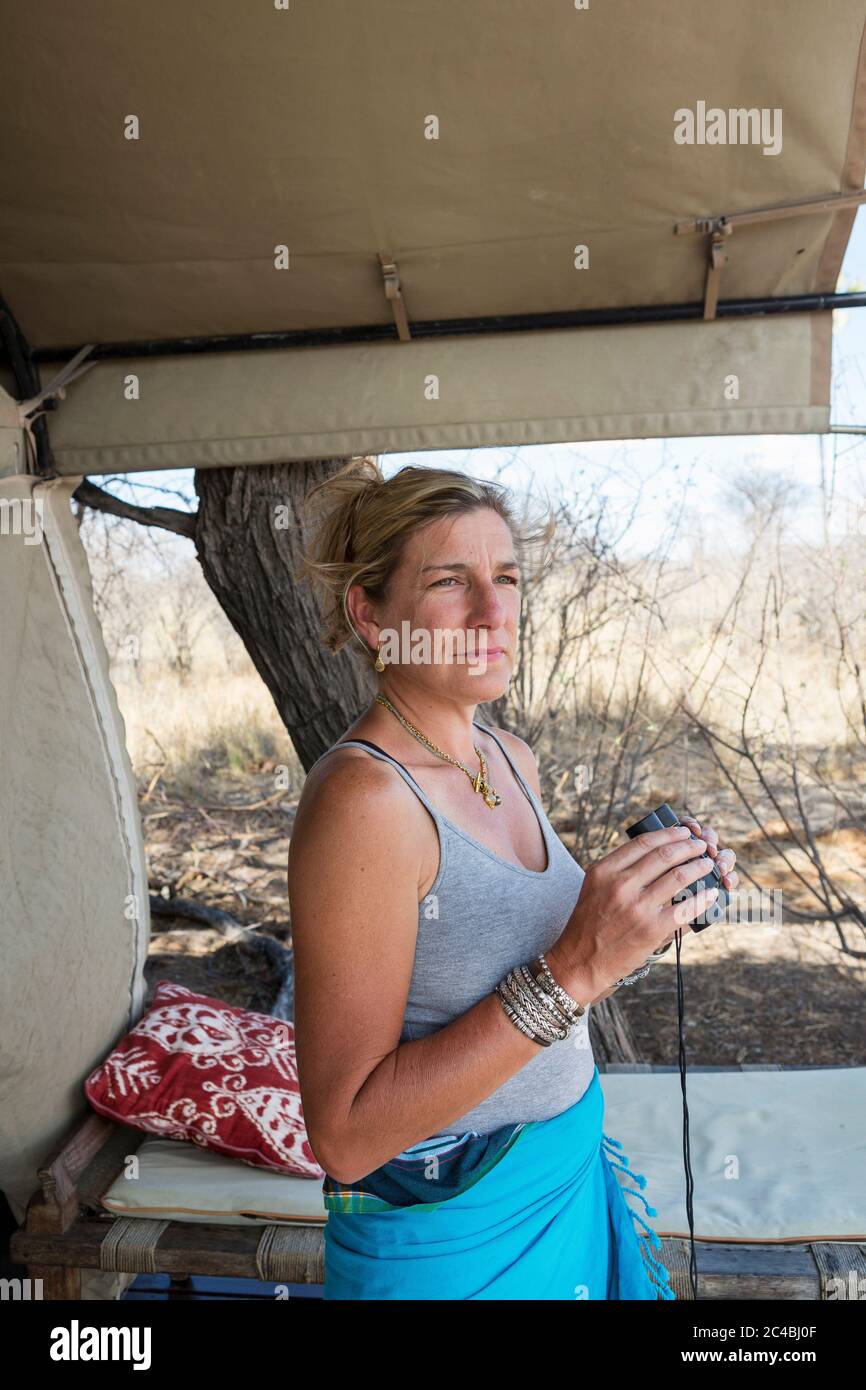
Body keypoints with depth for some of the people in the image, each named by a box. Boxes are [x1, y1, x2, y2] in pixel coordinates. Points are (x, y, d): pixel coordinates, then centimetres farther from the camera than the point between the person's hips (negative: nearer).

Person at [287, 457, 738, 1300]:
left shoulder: (512, 759, -3)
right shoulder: (361, 796, -26)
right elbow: (343, 1134, -26)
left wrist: (650, 913, -7)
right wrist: (572, 969, -32)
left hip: (570, 1169, 7)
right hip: (449, 1234, -6)